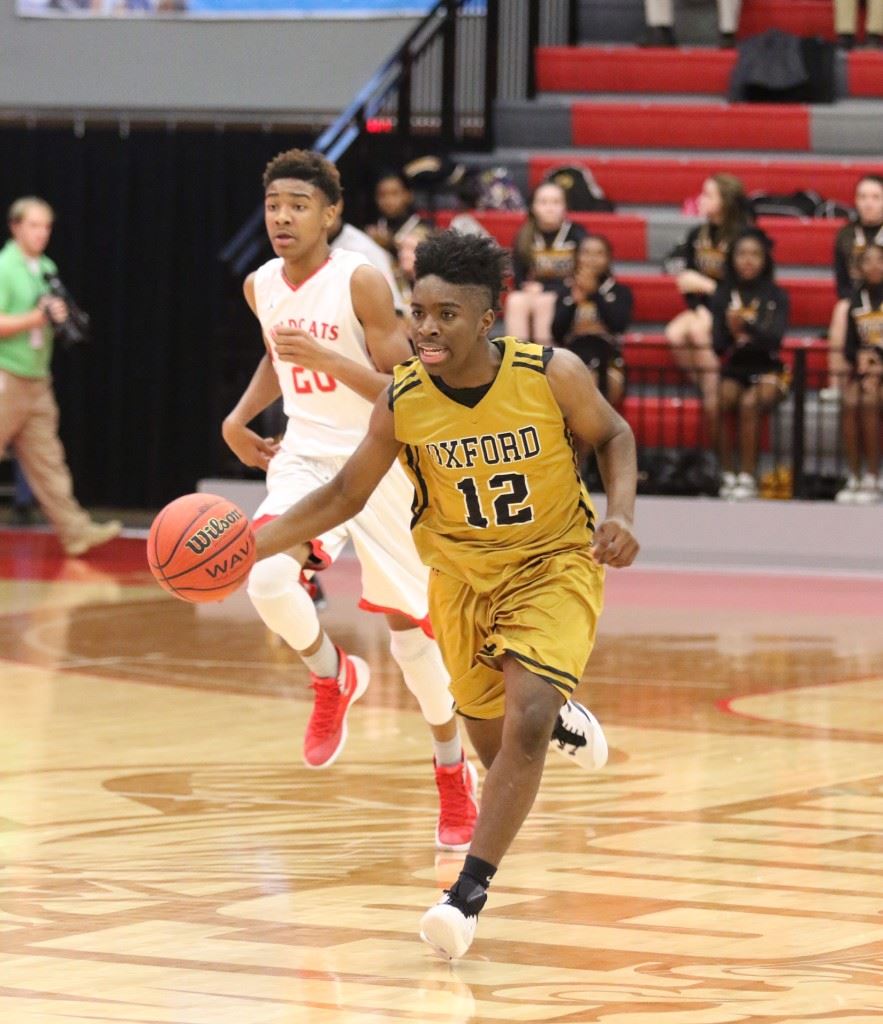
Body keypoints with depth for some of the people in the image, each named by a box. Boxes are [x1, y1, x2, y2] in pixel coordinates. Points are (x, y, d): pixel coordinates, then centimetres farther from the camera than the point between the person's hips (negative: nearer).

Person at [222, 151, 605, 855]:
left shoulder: (361, 281, -16)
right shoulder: (262, 286, 2)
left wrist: (325, 359, -32)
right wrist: (240, 418, 12)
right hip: (305, 457, 4)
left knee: (410, 624, 5)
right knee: (266, 578, -25)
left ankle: (454, 775, 24)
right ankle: (333, 678, 6)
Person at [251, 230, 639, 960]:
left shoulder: (553, 375, -24)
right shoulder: (402, 404, -18)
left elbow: (613, 437, -3)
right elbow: (345, 496, -4)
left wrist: (621, 514, -20)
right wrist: (252, 546, -13)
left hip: (557, 564, -3)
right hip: (464, 576, 3)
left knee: (527, 720, -22)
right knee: (493, 740, 13)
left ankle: (468, 894, -17)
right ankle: (560, 719, 52)